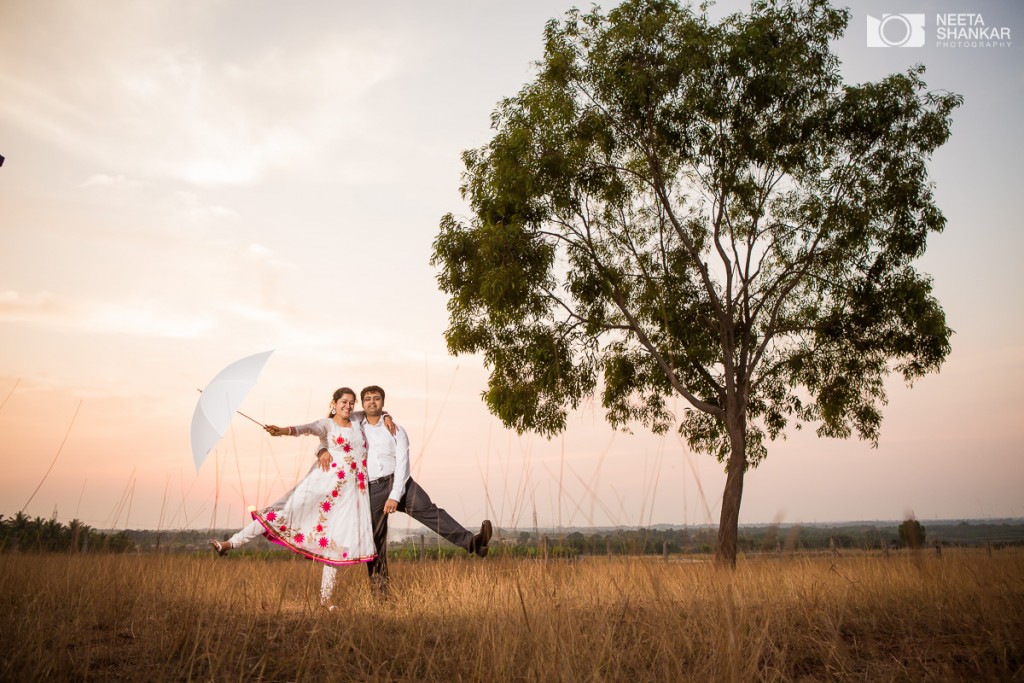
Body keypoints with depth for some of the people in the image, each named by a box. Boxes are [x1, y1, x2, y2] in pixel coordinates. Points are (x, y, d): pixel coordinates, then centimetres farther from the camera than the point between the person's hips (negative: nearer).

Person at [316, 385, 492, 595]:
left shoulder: (395, 430, 10)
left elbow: (402, 464, 0)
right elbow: (328, 438, 17)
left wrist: (395, 497, -13)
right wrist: (323, 450, -10)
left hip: (397, 482, -1)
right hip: (372, 489, 2)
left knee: (428, 510, -22)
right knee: (375, 539, 2)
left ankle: (471, 542, -37)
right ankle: (379, 589, 14)